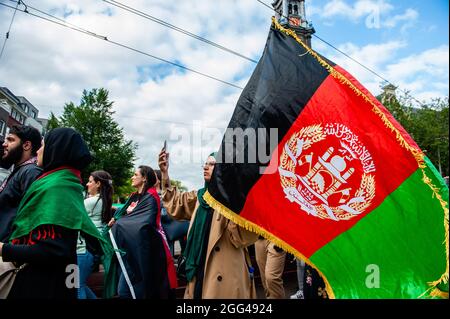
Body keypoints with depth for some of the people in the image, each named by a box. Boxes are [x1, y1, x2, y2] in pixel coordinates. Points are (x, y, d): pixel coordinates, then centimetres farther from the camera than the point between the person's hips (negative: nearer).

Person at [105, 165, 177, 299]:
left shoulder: (150, 198, -11)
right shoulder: (134, 197, 14)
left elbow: (144, 223, -22)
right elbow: (124, 214, 14)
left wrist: (117, 223, -14)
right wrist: (116, 220, -8)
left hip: (144, 250, -7)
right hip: (131, 249, 7)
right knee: (124, 289, 9)